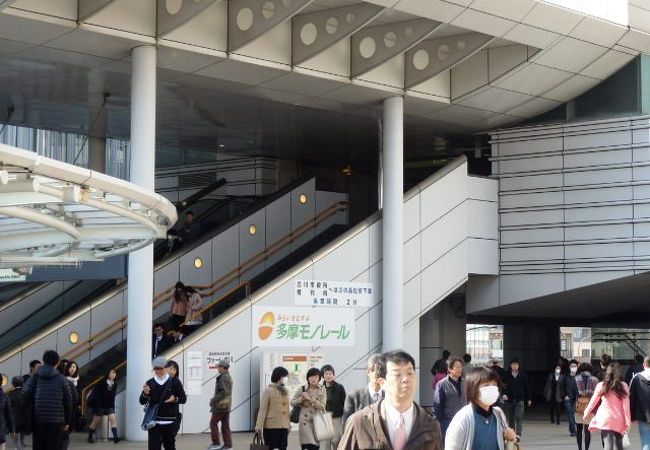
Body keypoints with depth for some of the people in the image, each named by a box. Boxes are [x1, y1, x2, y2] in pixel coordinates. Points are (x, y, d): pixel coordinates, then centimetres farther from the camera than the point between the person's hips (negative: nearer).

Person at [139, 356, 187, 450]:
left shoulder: (174, 382, 2)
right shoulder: (150, 383, 6)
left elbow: (183, 398, 5)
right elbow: (142, 402, 6)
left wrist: (175, 399, -16)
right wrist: (145, 394, -15)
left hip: (170, 422, 0)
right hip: (154, 422, 1)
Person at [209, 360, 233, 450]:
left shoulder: (223, 377, -16)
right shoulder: (229, 377, 16)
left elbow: (224, 392, -23)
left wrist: (214, 400, -17)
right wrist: (214, 400, 15)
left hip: (220, 405, -10)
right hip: (227, 406, 10)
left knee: (213, 423, -1)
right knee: (225, 426, 10)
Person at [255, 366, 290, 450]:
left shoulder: (285, 391, 12)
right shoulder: (268, 390, -6)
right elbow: (262, 409, -9)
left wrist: (288, 424, 15)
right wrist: (259, 425, -14)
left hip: (283, 426, 6)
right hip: (271, 425, -6)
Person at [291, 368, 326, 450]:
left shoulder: (322, 390, 4)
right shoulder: (302, 389, 1)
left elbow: (322, 406, -6)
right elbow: (292, 402, 9)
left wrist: (310, 399, -16)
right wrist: (301, 399, -11)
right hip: (305, 421, -2)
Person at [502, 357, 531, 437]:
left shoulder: (523, 375, 3)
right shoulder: (506, 375, 0)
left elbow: (527, 387, 9)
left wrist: (528, 399, 12)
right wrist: (503, 394, -16)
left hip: (519, 400, -1)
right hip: (509, 400, 1)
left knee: (519, 417, -13)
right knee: (510, 419, 9)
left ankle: (518, 434, -13)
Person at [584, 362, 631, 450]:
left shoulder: (601, 385, 1)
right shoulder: (623, 386, -1)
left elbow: (593, 401, 12)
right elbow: (626, 405, -1)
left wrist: (586, 413, 27)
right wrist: (627, 422, 3)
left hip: (606, 419, -1)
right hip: (619, 420, 1)